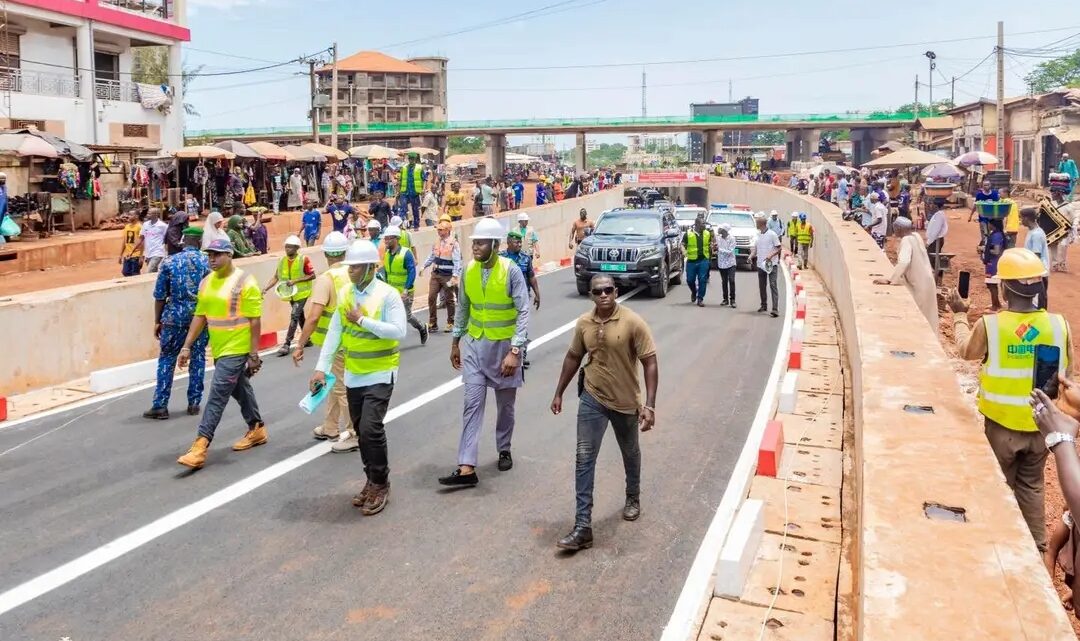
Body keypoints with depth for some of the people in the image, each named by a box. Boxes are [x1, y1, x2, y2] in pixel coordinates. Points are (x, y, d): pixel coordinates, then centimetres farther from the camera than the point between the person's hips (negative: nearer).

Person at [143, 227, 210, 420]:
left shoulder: (169, 262, 0)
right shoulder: (206, 261, 0)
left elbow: (160, 295, 1)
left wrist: (157, 321, 9)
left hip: (175, 315, 0)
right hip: (201, 315, 1)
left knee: (166, 359, 7)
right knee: (198, 358, 10)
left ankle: (160, 405, 5)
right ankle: (194, 403, 14)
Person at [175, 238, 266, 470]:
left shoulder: (244, 282, -14)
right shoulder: (206, 282, 7)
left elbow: (255, 321, -14)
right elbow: (200, 316, 11)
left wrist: (254, 354, -15)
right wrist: (187, 346, 6)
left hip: (236, 349, -8)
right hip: (218, 349, 8)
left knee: (217, 396, -10)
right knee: (240, 390, 20)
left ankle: (200, 446, -10)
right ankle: (257, 429, 37)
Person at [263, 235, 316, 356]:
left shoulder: (304, 260, -15)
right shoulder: (282, 260, 1)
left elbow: (312, 275, -15)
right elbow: (276, 277, 2)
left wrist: (295, 280, -23)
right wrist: (266, 288, -13)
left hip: (301, 293, -6)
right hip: (291, 293, 6)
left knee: (294, 316, -13)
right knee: (300, 316, 18)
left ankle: (286, 345, -13)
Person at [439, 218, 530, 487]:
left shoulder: (511, 271, -15)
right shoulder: (468, 271, -1)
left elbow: (523, 312, -16)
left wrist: (515, 351, -23)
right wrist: (456, 342, 14)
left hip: (503, 346, -3)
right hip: (474, 345, 3)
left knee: (505, 404, 13)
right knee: (472, 404, -4)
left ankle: (504, 450, 36)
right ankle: (467, 468, -6)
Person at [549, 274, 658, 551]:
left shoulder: (633, 323, -17)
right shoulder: (583, 323, -5)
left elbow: (650, 363, -16)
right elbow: (573, 357, 10)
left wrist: (649, 405, -22)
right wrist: (559, 393, 13)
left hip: (625, 401, -2)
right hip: (592, 399, 2)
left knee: (630, 454, 21)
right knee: (584, 458, -7)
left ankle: (633, 498, 49)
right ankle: (583, 526, -5)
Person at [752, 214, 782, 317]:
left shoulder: (772, 234, -8)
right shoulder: (758, 235, 11)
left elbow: (779, 248, -7)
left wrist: (771, 255, -22)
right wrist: (751, 256, 0)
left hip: (771, 264, -7)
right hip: (760, 264, 7)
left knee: (773, 285, -12)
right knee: (761, 286, 14)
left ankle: (775, 309, -17)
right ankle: (763, 306, 29)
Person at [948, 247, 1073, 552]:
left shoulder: (989, 325, -20)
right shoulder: (1059, 324, -13)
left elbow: (966, 351, 2)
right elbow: (1067, 370, 1)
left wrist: (959, 315, 16)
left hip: (1001, 425, -2)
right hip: (1041, 425, 2)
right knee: (1031, 486, 21)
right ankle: (1037, 547, 32)